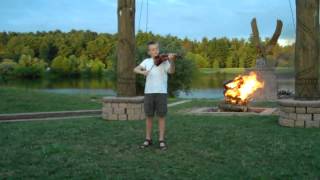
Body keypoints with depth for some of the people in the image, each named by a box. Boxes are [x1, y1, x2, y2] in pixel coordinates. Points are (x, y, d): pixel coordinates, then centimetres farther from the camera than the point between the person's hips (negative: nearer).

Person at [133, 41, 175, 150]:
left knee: (161, 116, 1)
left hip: (161, 92, -3)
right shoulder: (146, 61, 9)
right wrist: (142, 72, -19)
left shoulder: (164, 60, -1)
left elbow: (171, 71, -17)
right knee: (149, 116, 9)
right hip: (148, 92, 3)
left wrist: (171, 60, -36)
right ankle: (148, 139, 20)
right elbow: (135, 69, 3)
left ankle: (161, 140, 10)